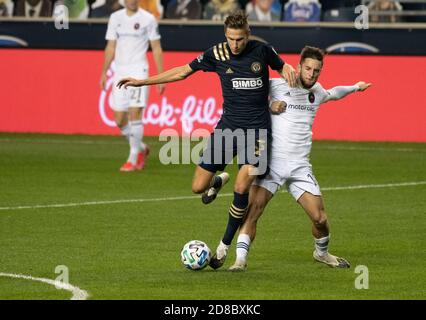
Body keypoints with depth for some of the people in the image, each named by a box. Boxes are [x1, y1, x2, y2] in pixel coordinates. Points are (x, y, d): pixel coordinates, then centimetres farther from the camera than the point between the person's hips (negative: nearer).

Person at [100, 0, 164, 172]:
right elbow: (110, 47, 15)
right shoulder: (115, 18, 10)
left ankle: (133, 159, -6)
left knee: (135, 114, -14)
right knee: (119, 120, 3)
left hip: (138, 70, -5)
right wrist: (104, 72, 9)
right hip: (120, 72, 5)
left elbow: (157, 49, 0)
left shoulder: (148, 19, -2)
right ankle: (141, 148, 27)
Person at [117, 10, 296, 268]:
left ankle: (225, 245, 2)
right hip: (227, 127, 2)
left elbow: (281, 66, 18)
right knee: (198, 187, -4)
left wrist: (288, 70, -7)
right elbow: (182, 72, 8)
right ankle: (219, 181, 35)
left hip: (257, 130, -2)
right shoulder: (217, 54, -3)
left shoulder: (262, 51, -4)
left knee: (242, 187, -16)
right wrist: (142, 82, 8)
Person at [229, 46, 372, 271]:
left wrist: (356, 87, 50)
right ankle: (240, 259, -15)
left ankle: (322, 253, 27)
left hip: (300, 166, 4)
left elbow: (332, 94, 39)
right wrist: (268, 105, -5)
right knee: (251, 212, -18)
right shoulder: (278, 85, -3)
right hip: (272, 161, -4)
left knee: (320, 219, -1)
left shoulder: (316, 91, 14)